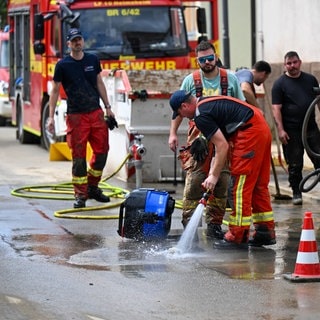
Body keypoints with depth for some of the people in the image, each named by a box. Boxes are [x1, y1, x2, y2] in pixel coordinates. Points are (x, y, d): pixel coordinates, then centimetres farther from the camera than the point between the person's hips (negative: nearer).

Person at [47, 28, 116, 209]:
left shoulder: (93, 60, 8)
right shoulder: (63, 65, -2)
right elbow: (55, 91, 0)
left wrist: (108, 107, 14)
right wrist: (51, 117, -5)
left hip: (96, 113, 4)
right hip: (76, 117, -4)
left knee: (102, 150, 3)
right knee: (79, 157, -3)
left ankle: (93, 187, 20)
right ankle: (81, 195, 4)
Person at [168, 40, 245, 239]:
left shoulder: (230, 79, 6)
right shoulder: (191, 81, 5)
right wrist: (173, 133, 3)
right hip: (199, 139, -1)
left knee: (221, 182, 0)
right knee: (194, 180, -10)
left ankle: (215, 223, 8)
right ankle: (188, 222, -5)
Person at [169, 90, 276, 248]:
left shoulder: (201, 116, -10)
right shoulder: (208, 103, 20)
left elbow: (223, 147, -13)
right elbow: (221, 143, 21)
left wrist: (214, 176, -6)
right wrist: (212, 173, 17)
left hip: (250, 133, -10)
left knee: (239, 186, -5)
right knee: (258, 185, 16)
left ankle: (238, 237, -2)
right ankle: (266, 232, 22)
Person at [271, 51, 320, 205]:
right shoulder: (280, 83, -1)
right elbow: (276, 108, -6)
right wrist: (280, 129, -15)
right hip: (291, 131, -3)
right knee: (295, 165, 1)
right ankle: (296, 193, 10)